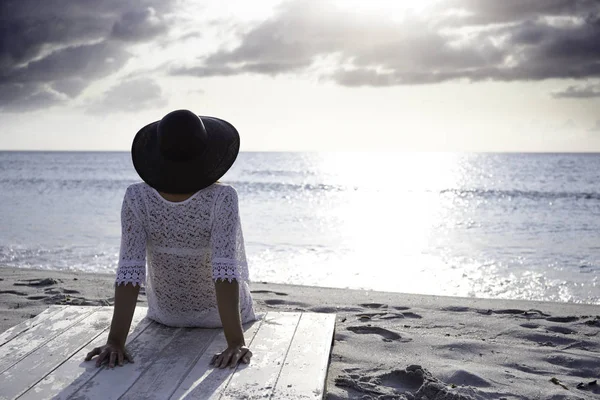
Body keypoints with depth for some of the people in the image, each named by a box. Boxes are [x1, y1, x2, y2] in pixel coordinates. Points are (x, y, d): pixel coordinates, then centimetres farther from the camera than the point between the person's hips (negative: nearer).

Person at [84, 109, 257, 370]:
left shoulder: (136, 199, -25)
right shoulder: (222, 198, -32)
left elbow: (130, 271, -28)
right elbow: (225, 270, -37)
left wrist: (115, 341, -26)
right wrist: (236, 343, -36)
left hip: (166, 314, 1)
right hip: (222, 314, -1)